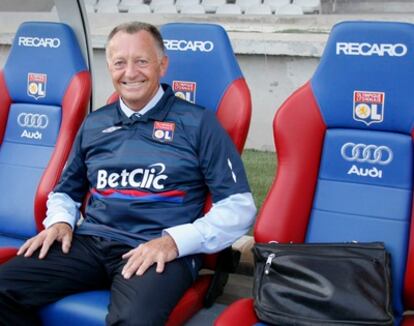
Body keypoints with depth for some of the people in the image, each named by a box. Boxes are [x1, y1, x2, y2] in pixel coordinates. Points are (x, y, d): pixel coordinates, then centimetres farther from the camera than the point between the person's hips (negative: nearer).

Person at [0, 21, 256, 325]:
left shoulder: (198, 123, 3)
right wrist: (60, 221, 6)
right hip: (89, 243, 5)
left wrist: (175, 241, -14)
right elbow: (66, 191, 30)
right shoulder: (94, 124, 18)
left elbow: (240, 206, -2)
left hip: (159, 251, -4)